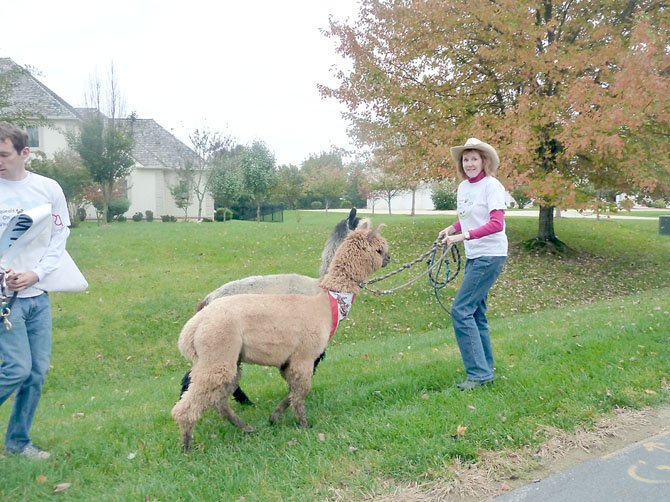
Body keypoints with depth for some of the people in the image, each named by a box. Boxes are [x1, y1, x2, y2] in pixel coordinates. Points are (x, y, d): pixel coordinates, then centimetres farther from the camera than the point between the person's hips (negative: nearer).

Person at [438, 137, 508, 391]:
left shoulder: (492, 186, -13)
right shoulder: (462, 187, 9)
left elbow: (496, 224, -23)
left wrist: (464, 235, -33)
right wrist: (451, 229, 1)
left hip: (490, 255, -8)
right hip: (473, 256, 8)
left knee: (461, 310, -13)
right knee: (476, 313, 12)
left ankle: (478, 373, -6)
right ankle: (485, 370, 23)